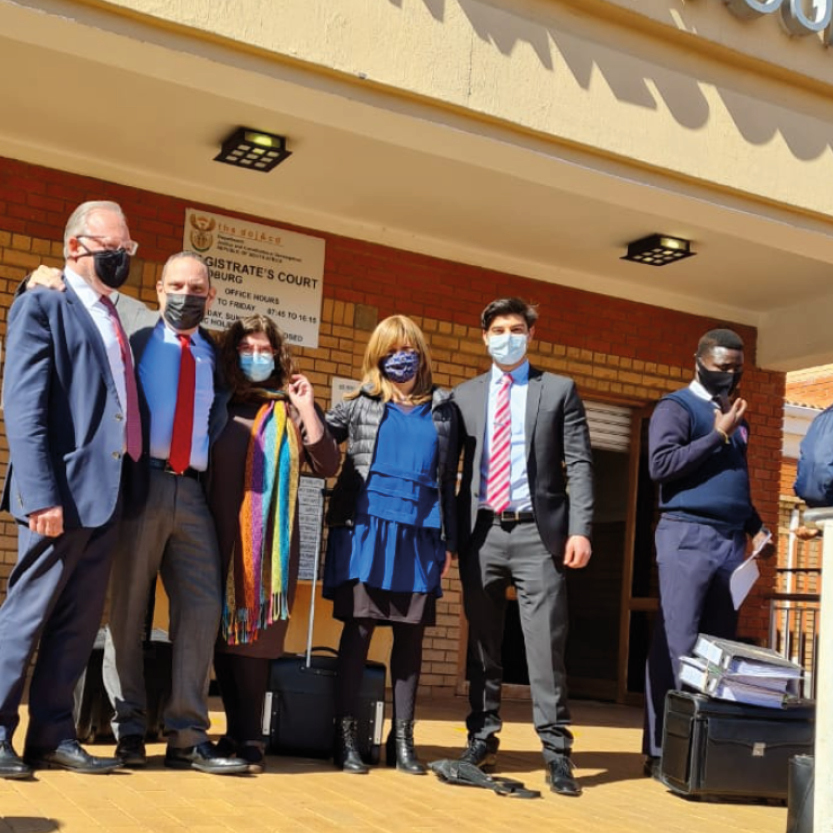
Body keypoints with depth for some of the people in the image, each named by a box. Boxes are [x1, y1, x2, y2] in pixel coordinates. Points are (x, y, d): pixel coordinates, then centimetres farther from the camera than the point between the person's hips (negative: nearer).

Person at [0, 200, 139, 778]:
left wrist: (130, 481, 7)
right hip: (65, 490, -7)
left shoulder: (115, 319, 19)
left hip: (107, 490, 7)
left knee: (80, 621, 10)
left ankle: (53, 738, 18)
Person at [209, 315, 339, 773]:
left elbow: (328, 465, -2)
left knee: (255, 631, -3)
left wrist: (306, 408, -8)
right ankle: (237, 731, 15)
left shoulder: (291, 408, 8)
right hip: (219, 535, 2)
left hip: (270, 540, -2)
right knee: (221, 631, 4)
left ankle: (248, 739, 4)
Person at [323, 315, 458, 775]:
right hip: (366, 527, -2)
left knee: (411, 634, 4)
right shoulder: (359, 403, 8)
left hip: (420, 535, 2)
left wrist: (449, 540, 9)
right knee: (358, 628, -3)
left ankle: (402, 738, 13)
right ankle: (345, 736, 4)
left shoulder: (442, 409, 12)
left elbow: (449, 478, 12)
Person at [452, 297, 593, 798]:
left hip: (538, 532, -2)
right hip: (481, 532, 3)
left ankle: (557, 752, 2)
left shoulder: (559, 390, 6)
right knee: (482, 642, 9)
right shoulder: (465, 395, 12)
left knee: (546, 644, -4)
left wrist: (580, 529, -10)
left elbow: (579, 465, 1)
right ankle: (482, 739, 20)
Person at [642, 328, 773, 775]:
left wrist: (755, 527, 14)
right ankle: (661, 749, -4)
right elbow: (660, 465, -15)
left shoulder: (734, 416, 21)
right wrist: (718, 435, -12)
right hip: (688, 537, -7)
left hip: (729, 542, 7)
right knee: (677, 645, -7)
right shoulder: (676, 407, -1)